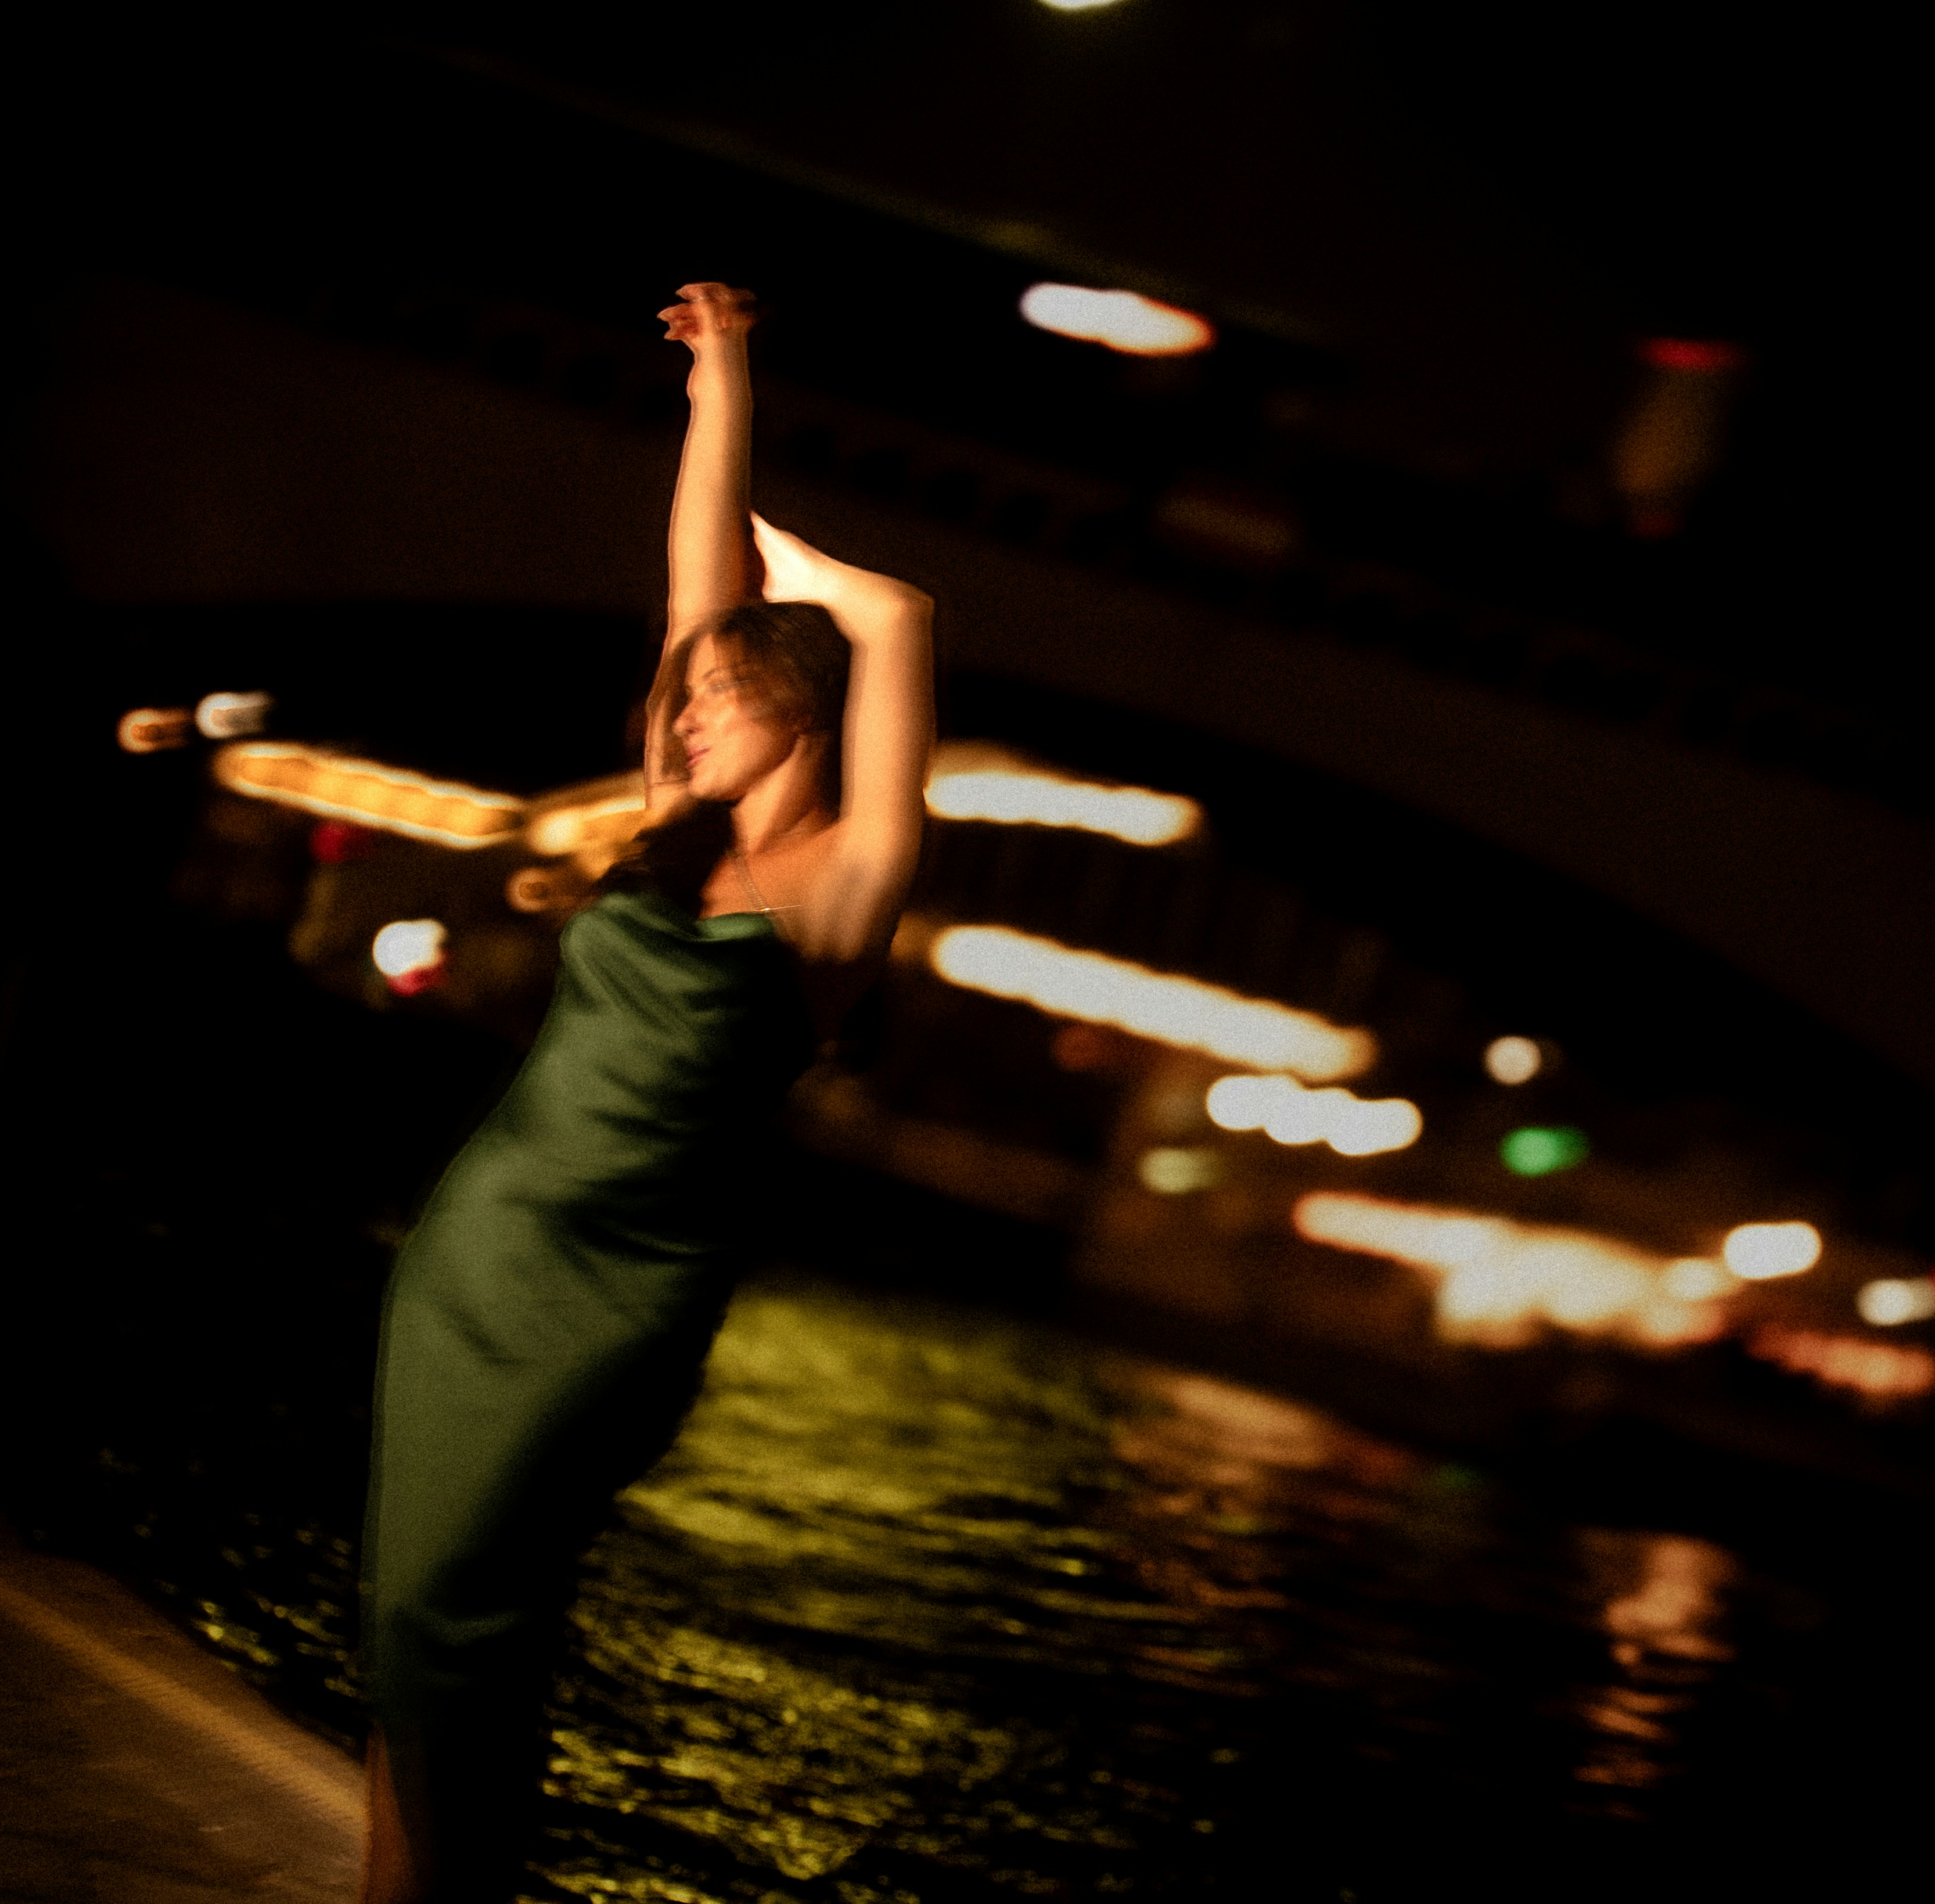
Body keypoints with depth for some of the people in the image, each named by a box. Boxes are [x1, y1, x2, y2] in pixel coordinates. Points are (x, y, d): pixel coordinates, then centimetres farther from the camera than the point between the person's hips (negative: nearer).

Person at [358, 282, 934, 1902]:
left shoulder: (842, 883, -7)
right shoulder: (683, 833, 10)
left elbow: (895, 622, -17)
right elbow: (707, 577, 9)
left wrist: (774, 551, 0)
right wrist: (722, 385, 7)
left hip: (617, 1289, -6)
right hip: (477, 1243, 7)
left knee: (450, 1617, -6)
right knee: (415, 1615, 9)